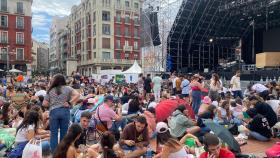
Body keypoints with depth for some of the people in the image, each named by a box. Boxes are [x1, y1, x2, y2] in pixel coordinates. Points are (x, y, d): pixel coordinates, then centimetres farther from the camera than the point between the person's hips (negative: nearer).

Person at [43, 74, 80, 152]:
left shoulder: (50, 90, 3)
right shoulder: (67, 88, 2)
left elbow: (44, 104, 3)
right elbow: (77, 95, -11)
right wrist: (70, 103, -5)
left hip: (53, 111, 0)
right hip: (64, 111, 0)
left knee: (54, 133, 10)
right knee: (64, 132, 11)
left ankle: (54, 152, 16)